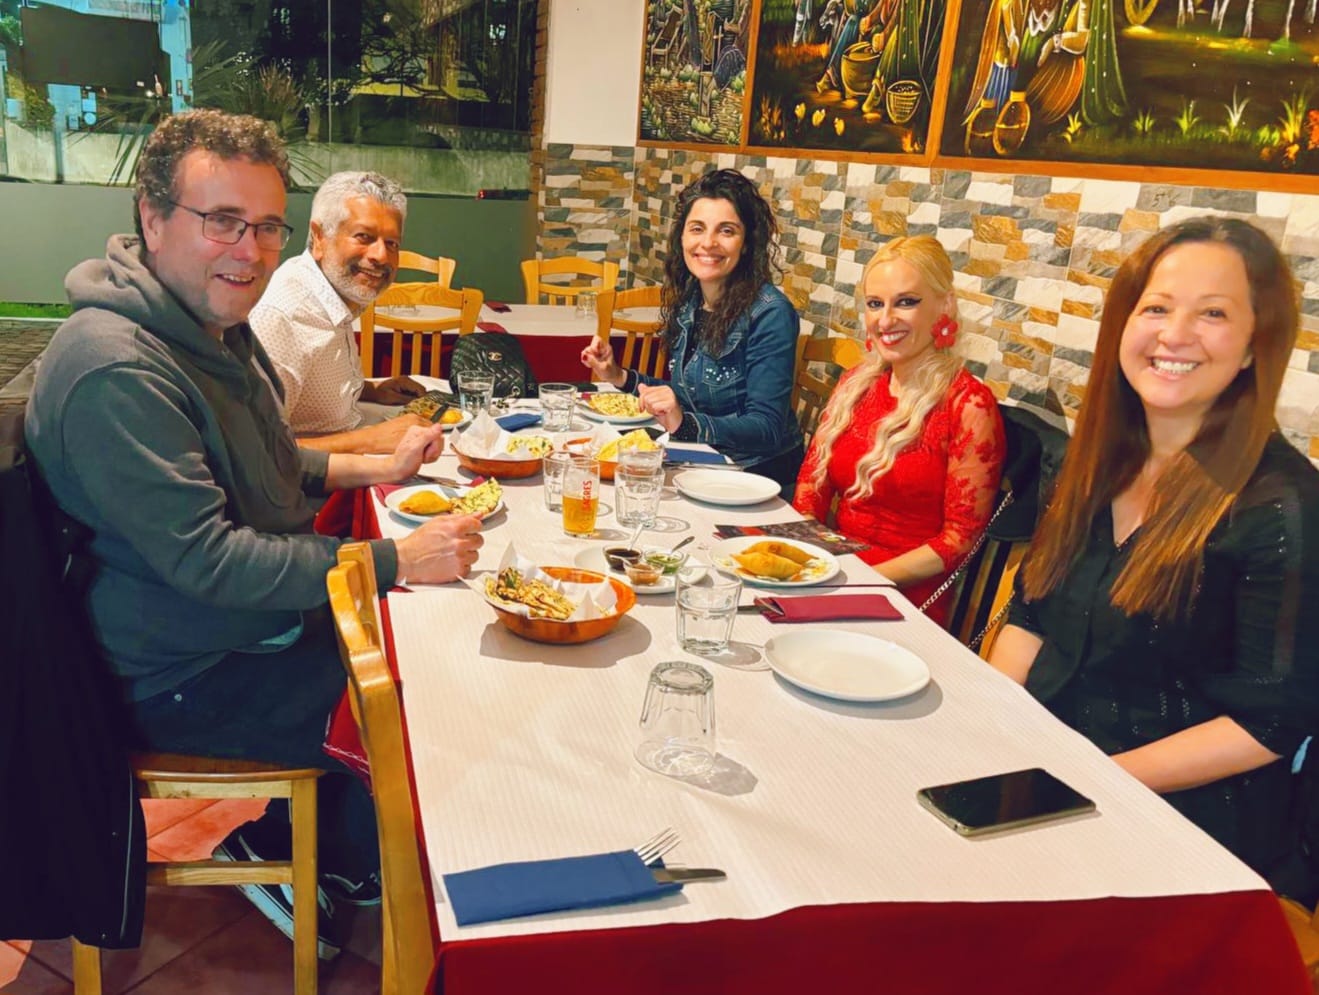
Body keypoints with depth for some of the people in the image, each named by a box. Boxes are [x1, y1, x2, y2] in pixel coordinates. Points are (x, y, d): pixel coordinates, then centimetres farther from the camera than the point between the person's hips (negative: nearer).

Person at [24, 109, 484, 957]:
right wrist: (396, 560, -29)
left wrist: (375, 467, 4)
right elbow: (207, 561, -30)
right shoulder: (116, 369, -28)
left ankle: (290, 847, 23)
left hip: (264, 618, 10)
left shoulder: (212, 322, 5)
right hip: (186, 680, -9)